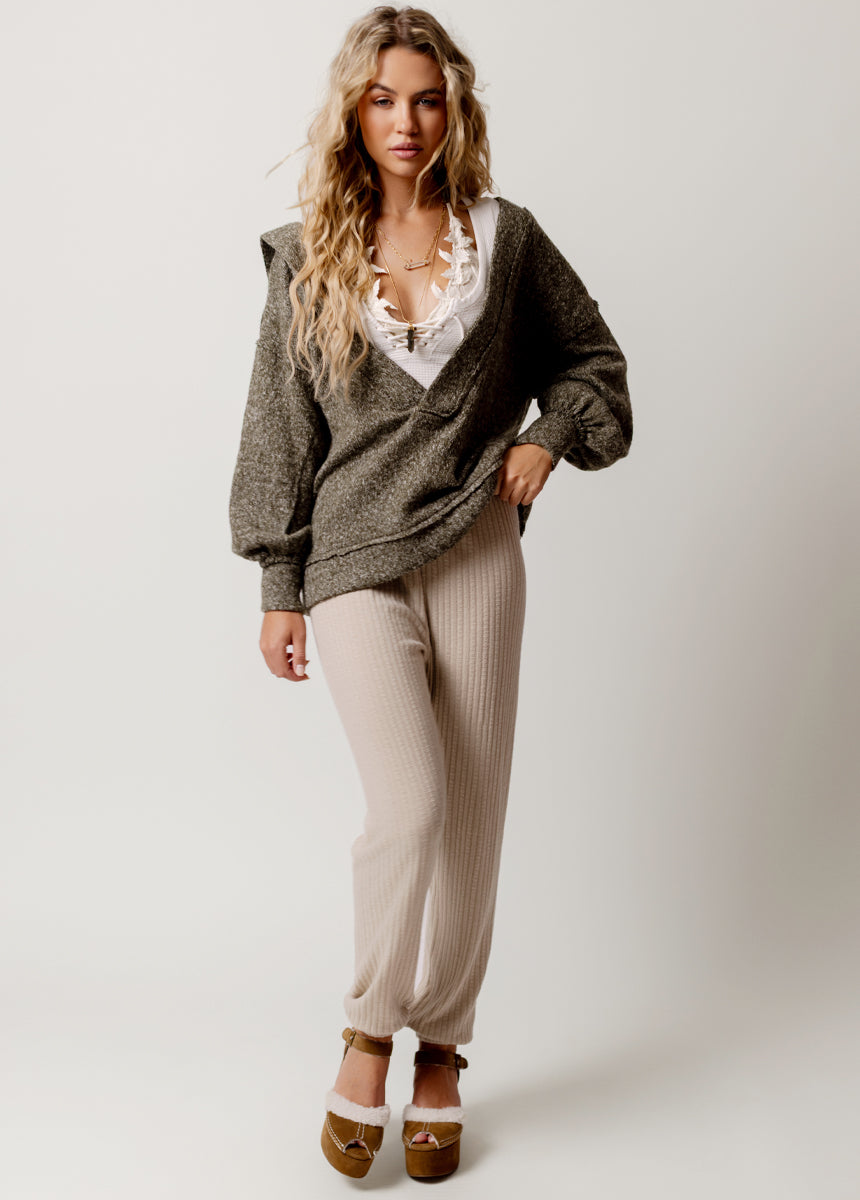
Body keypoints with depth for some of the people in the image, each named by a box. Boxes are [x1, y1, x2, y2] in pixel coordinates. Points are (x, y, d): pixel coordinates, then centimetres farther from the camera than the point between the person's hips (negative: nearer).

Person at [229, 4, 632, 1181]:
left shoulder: (505, 236, 5)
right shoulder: (310, 257, 3)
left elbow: (592, 357, 18)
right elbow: (280, 426, 5)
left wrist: (551, 434, -2)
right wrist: (278, 586, 3)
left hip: (477, 550, 2)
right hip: (355, 560, -1)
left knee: (474, 815, 5)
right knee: (411, 802, -15)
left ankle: (441, 1056, 22)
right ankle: (368, 1036, 9)